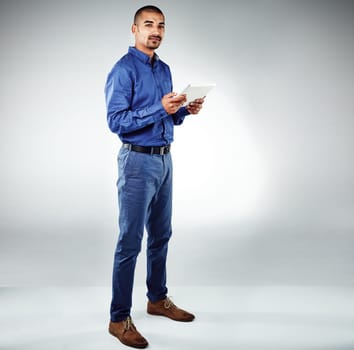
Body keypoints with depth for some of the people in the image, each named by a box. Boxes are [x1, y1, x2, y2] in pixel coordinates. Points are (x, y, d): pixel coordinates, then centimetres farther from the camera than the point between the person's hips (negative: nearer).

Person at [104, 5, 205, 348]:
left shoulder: (164, 69, 14)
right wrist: (160, 108, -26)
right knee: (130, 242, -4)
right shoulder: (123, 70, -12)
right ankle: (119, 318, 6)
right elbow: (116, 122, -20)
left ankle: (158, 299, 32)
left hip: (164, 160, 8)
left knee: (160, 235, 16)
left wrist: (184, 110, 0)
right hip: (137, 162, -8)